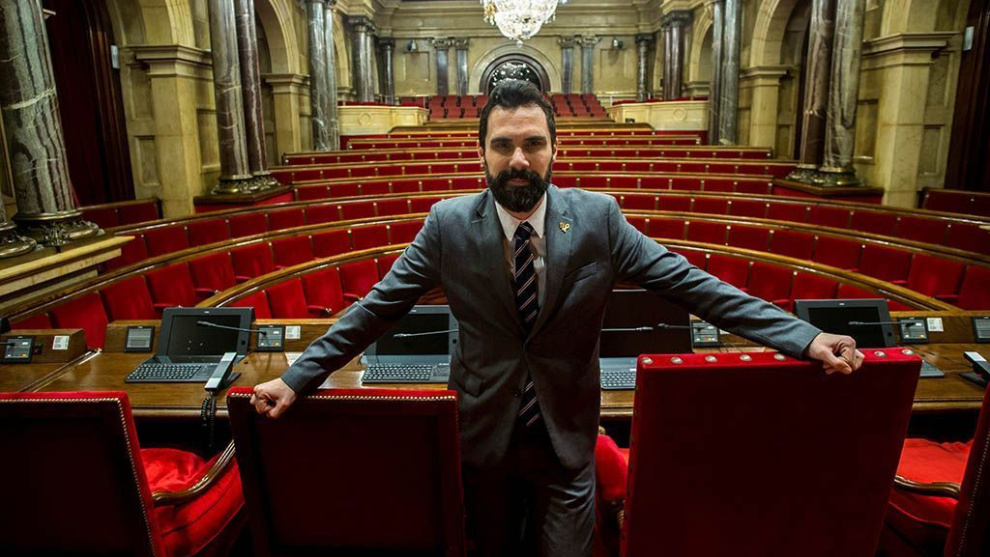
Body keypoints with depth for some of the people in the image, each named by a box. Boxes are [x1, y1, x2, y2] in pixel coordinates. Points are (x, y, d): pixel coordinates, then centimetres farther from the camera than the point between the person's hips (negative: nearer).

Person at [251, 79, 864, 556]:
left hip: (566, 436, 0)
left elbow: (688, 282, -10)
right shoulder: (448, 224, -11)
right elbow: (378, 307, -7)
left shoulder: (598, 217, -12)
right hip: (483, 434, 1)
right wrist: (298, 378, -9)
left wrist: (805, 337, -15)